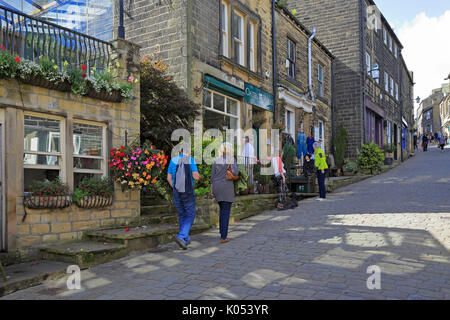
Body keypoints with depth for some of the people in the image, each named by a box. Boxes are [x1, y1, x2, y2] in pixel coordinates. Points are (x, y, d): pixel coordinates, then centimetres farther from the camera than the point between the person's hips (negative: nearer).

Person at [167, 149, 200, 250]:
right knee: (190, 216, 6)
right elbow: (196, 176, -14)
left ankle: (186, 239, 23)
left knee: (182, 215, 18)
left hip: (176, 192, 4)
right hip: (188, 192, -4)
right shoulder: (190, 160, -8)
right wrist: (197, 174, 10)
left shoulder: (173, 160, 4)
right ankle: (181, 237, -14)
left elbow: (169, 178, 5)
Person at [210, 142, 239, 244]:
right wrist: (231, 165, 0)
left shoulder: (216, 160, 8)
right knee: (226, 212, -1)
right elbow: (235, 173, -17)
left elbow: (212, 176, 8)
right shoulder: (231, 159, -4)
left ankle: (222, 233, 20)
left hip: (216, 186, 5)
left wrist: (212, 190, 12)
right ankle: (223, 237, -2)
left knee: (222, 210, 19)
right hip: (227, 186, -5)